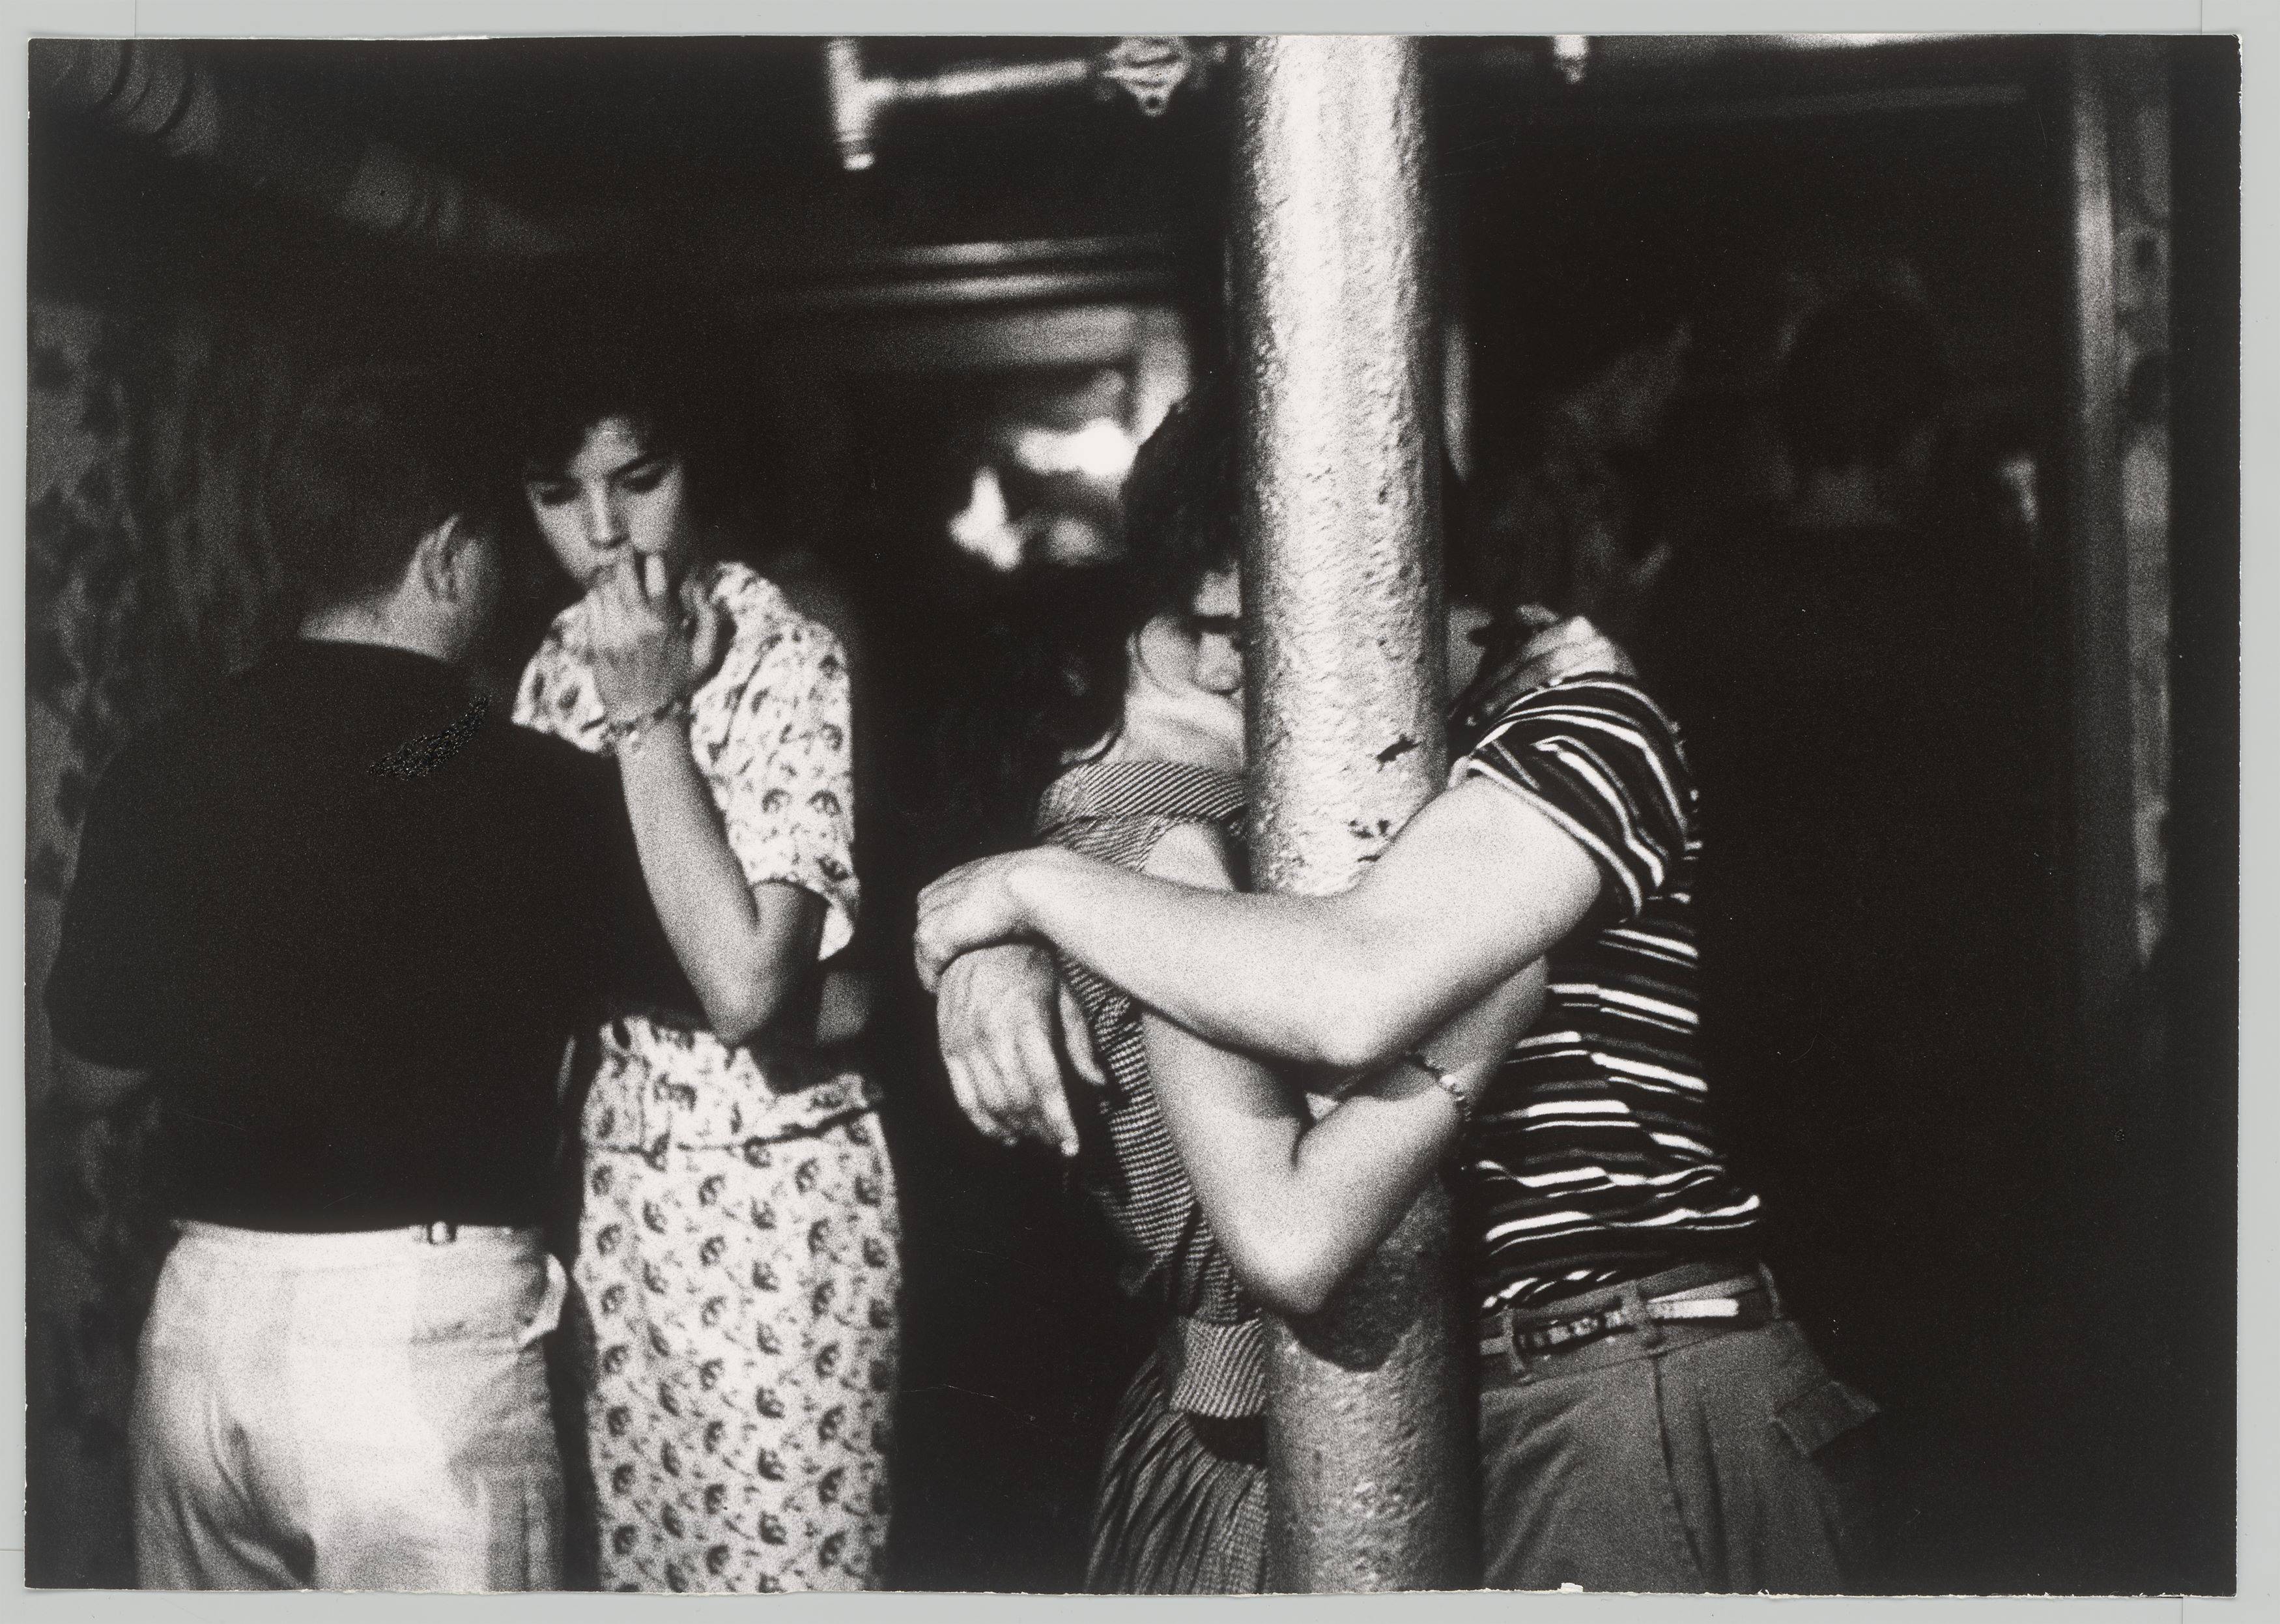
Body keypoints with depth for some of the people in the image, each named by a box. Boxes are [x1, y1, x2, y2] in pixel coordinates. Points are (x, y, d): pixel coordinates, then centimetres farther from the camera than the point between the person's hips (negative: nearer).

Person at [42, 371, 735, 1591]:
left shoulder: (159, 768, 1)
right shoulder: (527, 788, -12)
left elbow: (95, 1074, 11)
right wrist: (648, 727, 2)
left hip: (199, 1323, 5)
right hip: (420, 1333, -5)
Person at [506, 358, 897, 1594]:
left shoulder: (793, 666, -15)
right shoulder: (558, 666, 5)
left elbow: (744, 986, -26)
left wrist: (652, 716, -24)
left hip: (765, 1196, -6)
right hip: (598, 1180, 6)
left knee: (772, 1570, 4)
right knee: (623, 1559, 16)